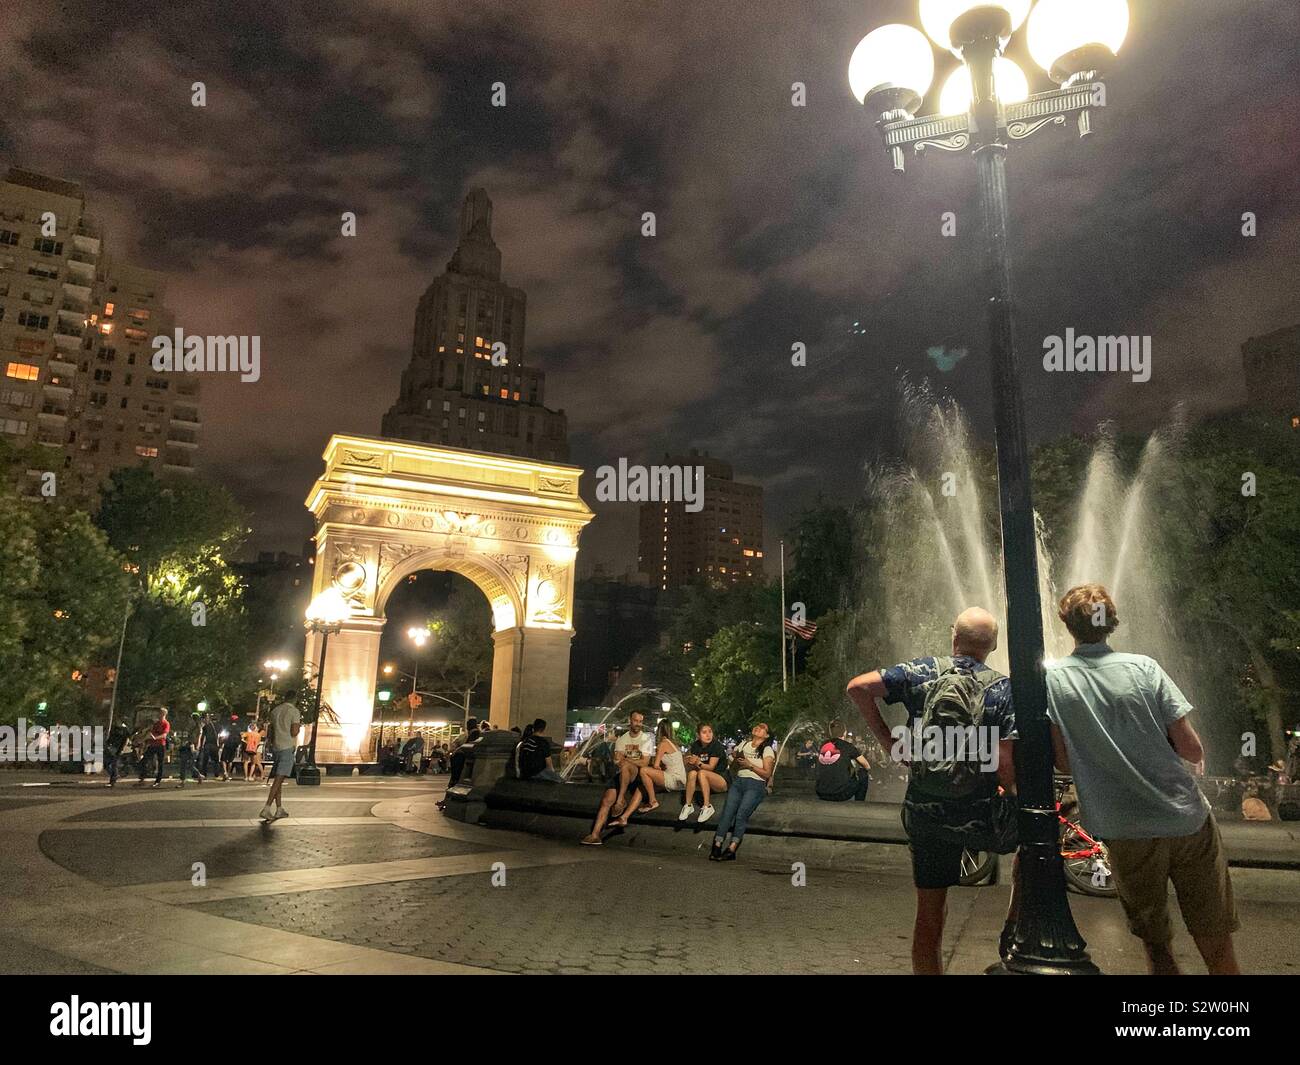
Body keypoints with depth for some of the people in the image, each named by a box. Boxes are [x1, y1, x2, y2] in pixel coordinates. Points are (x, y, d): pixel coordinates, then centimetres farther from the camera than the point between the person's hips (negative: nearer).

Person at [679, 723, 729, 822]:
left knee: (702, 773, -30)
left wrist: (699, 763, -35)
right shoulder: (695, 746, 0)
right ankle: (688, 806, -18)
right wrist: (691, 762, -28)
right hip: (706, 781, 5)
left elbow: (711, 767, -19)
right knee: (692, 773, -23)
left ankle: (707, 807, -26)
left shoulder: (716, 745, -15)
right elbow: (691, 765, -6)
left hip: (722, 780, -5)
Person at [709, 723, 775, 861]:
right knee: (727, 812, -17)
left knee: (741, 814, -24)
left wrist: (750, 765, -9)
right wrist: (736, 760, 4)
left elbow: (767, 774, -1)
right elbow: (733, 770, 25)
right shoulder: (744, 744, 21)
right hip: (738, 782, 4)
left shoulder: (767, 750, 8)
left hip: (755, 784, -4)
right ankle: (716, 847, -22)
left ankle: (731, 850, -24)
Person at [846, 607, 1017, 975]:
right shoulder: (1003, 690, -8)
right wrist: (1013, 790, 8)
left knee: (929, 914, 15)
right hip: (978, 817, -2)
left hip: (923, 815, 2)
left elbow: (858, 687, -12)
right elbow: (1006, 770, -15)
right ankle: (1013, 932, 26)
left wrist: (888, 741, -4)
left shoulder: (921, 672, -2)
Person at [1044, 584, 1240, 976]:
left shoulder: (1052, 677, -7)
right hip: (1189, 821, 1)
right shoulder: (1143, 667, -6)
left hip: (1128, 833, 0)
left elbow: (1063, 762, -8)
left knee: (1156, 945, 17)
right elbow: (1191, 748, -7)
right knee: (1216, 942, 17)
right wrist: (1199, 759, 16)